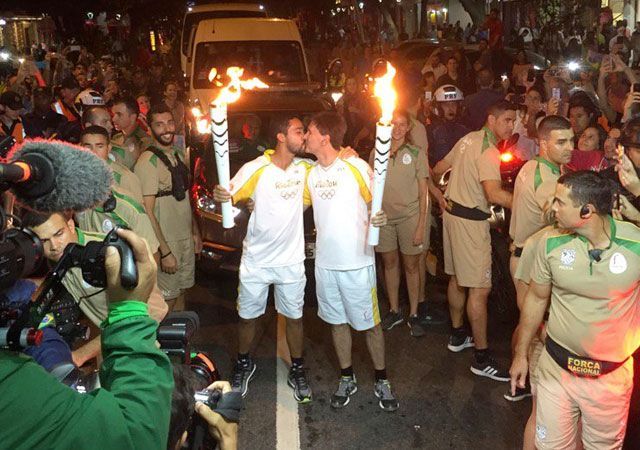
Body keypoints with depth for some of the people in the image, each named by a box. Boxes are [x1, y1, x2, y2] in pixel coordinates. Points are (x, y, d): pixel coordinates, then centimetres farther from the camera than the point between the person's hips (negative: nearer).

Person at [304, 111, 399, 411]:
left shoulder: (356, 167, -12)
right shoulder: (311, 175, 6)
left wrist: (380, 218, -31)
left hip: (357, 263, -5)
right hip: (325, 263, 6)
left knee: (369, 323, 7)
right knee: (337, 321, 16)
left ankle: (381, 381, 25)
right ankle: (347, 378, 33)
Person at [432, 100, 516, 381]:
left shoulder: (470, 138, 8)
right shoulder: (488, 151, -20)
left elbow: (440, 168, 21)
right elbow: (495, 194, -33)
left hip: (453, 210, 10)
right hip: (470, 220, -10)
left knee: (457, 278, 20)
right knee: (480, 287, -7)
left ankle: (457, 335, 34)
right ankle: (482, 357, -2)